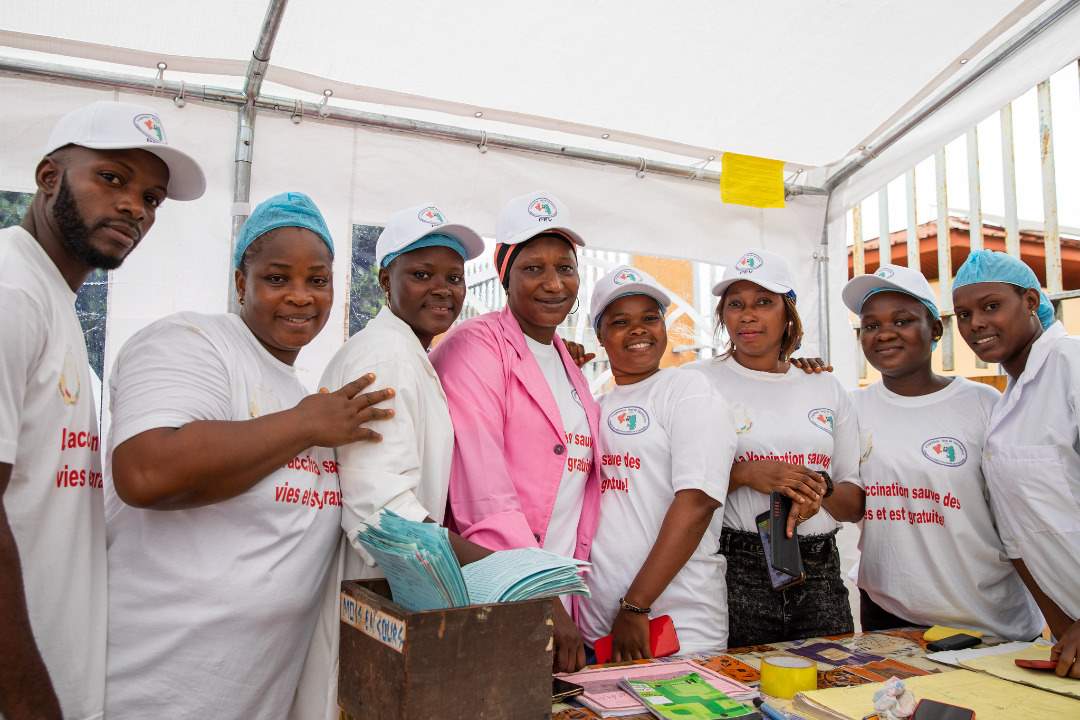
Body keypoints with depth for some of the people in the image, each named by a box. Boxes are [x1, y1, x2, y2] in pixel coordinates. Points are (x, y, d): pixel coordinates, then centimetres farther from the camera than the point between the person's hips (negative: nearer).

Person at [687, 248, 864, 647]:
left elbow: (856, 504, 11)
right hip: (734, 569, -3)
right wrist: (745, 473, -18)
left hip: (819, 573, 4)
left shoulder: (826, 387, 11)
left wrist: (821, 490, -9)